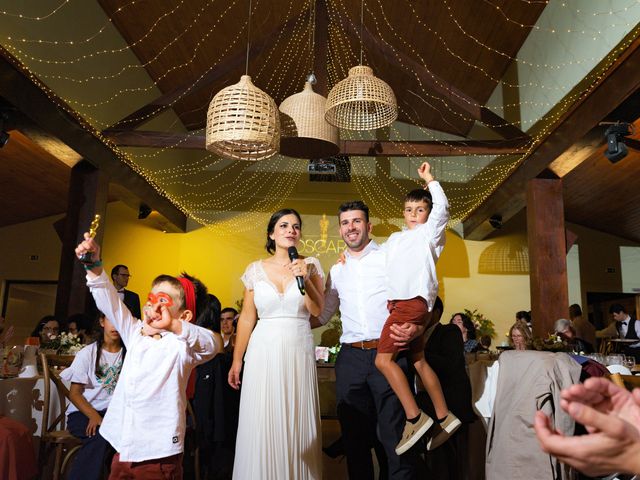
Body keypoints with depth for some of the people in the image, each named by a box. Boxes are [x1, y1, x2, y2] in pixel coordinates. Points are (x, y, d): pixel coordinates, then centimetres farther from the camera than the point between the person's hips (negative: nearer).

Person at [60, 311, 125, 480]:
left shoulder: (128, 353, 5)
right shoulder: (88, 353, -1)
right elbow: (74, 393, -2)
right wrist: (93, 415, -18)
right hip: (82, 412, -2)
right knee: (101, 434, -33)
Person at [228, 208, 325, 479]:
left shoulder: (310, 265, 3)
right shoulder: (256, 269, 3)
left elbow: (317, 310, -4)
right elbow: (247, 318, 6)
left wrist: (305, 279, -18)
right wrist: (236, 361, 6)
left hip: (299, 351, 0)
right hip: (263, 351, 0)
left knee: (297, 424, 7)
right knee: (261, 424, 3)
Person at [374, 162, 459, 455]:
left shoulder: (429, 232, 4)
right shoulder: (395, 238, 23)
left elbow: (442, 207, -11)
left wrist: (429, 179, -2)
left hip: (413, 302, -8)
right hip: (399, 304, 8)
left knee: (383, 359, -15)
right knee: (419, 362, 12)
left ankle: (414, 418, -11)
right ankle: (444, 417, 21)